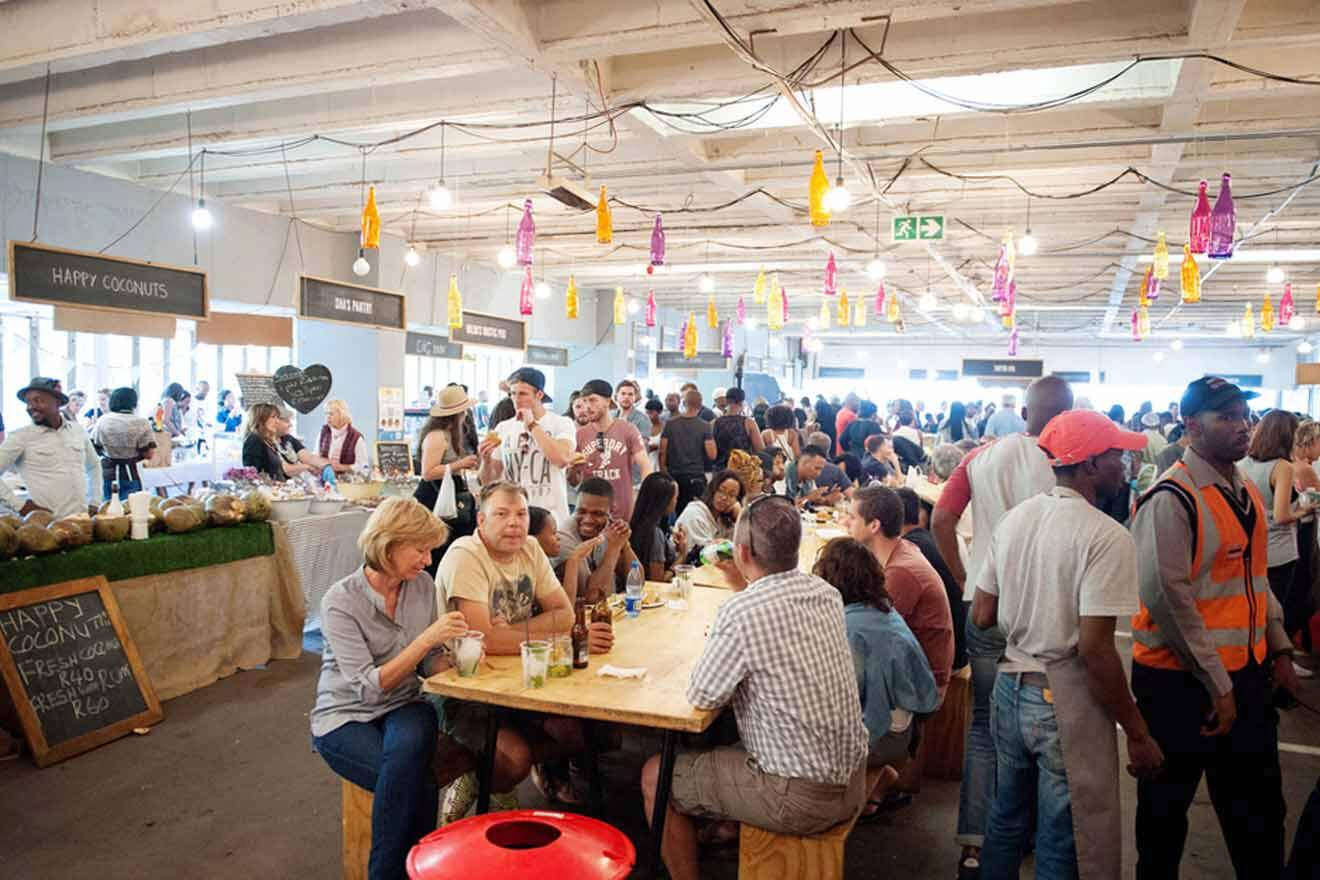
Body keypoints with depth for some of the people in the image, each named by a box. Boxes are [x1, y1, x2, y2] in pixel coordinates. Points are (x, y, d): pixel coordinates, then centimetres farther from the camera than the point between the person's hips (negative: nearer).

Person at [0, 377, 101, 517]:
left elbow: (94, 466, 22)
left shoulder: (78, 430, 10)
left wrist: (95, 503, 15)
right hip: (47, 522, -3)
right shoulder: (21, 437, -2)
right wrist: (19, 505, -7)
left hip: (84, 518, 3)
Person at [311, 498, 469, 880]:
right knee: (415, 782, -29)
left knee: (408, 747, -32)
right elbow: (369, 687, -22)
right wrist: (427, 639, -31)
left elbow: (431, 665, 5)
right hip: (345, 718, -3)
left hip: (404, 708, 4)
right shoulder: (341, 601, -17)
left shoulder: (423, 585, -3)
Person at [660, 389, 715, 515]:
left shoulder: (670, 424, 0)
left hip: (674, 476, 2)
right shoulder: (705, 426, -6)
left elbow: (662, 452, 0)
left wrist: (663, 472, 10)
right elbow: (711, 455, -9)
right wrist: (711, 437, 7)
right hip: (696, 477, -2)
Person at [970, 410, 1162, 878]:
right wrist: (1138, 733, -12)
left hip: (1011, 689, 7)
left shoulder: (1013, 519, 2)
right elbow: (1094, 649, -22)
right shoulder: (1107, 537, -18)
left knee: (1007, 821, 23)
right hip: (1066, 704, -6)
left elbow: (982, 616, 4)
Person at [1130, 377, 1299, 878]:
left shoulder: (1247, 493, 8)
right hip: (1181, 681, -8)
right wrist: (1216, 685, -19)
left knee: (1259, 807, 19)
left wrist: (1279, 649, 12)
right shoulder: (1171, 499, -19)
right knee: (1166, 805, 11)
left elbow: (1254, 577, 19)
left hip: (1247, 674, 8)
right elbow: (1166, 596, -23)